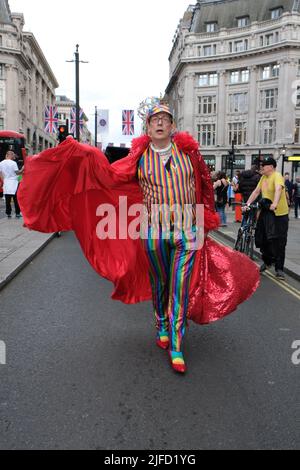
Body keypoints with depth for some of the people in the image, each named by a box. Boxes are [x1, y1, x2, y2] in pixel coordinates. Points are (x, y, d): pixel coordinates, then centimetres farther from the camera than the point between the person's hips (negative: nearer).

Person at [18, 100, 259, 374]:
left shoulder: (188, 151, 2)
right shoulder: (140, 156, 1)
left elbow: (205, 185, 11)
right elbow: (111, 176, -4)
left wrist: (206, 222, 14)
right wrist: (88, 155, -17)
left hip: (188, 232, 0)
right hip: (154, 233, 1)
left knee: (181, 288, -1)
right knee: (159, 285, 14)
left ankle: (176, 348, 7)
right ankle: (162, 328, 38)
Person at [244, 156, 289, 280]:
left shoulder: (277, 176, -16)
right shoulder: (263, 177, 10)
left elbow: (278, 189, -34)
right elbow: (256, 191, 12)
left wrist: (275, 203, -50)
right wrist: (248, 203, 2)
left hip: (279, 214, -8)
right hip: (266, 212, 8)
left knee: (278, 242, -3)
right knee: (262, 239, 14)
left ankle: (279, 268, 7)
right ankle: (267, 261, 35)